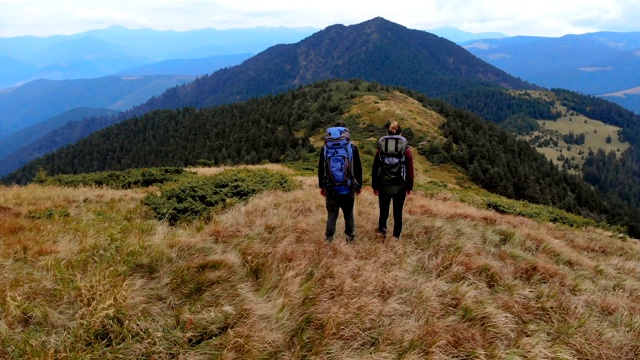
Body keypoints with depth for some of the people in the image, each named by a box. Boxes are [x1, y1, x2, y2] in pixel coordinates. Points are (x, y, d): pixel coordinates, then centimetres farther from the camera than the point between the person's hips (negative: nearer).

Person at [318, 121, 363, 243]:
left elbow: (320, 169, 6)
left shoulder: (325, 148, 1)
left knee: (332, 215, 9)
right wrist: (359, 185, 12)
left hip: (331, 189, 1)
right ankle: (350, 238, 19)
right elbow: (358, 168, 2)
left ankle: (328, 239, 9)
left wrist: (322, 186, 16)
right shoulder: (352, 147, -3)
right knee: (349, 215, 12)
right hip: (348, 189, -1)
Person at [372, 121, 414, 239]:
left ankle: (382, 228, -8)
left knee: (383, 211, 15)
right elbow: (410, 171, -2)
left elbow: (375, 170, 3)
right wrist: (409, 187, 9)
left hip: (383, 186, 1)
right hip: (400, 187, -1)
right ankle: (396, 236, 15)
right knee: (398, 212, 11)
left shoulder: (380, 149, -1)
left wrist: (374, 186, 13)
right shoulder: (406, 150, -4)